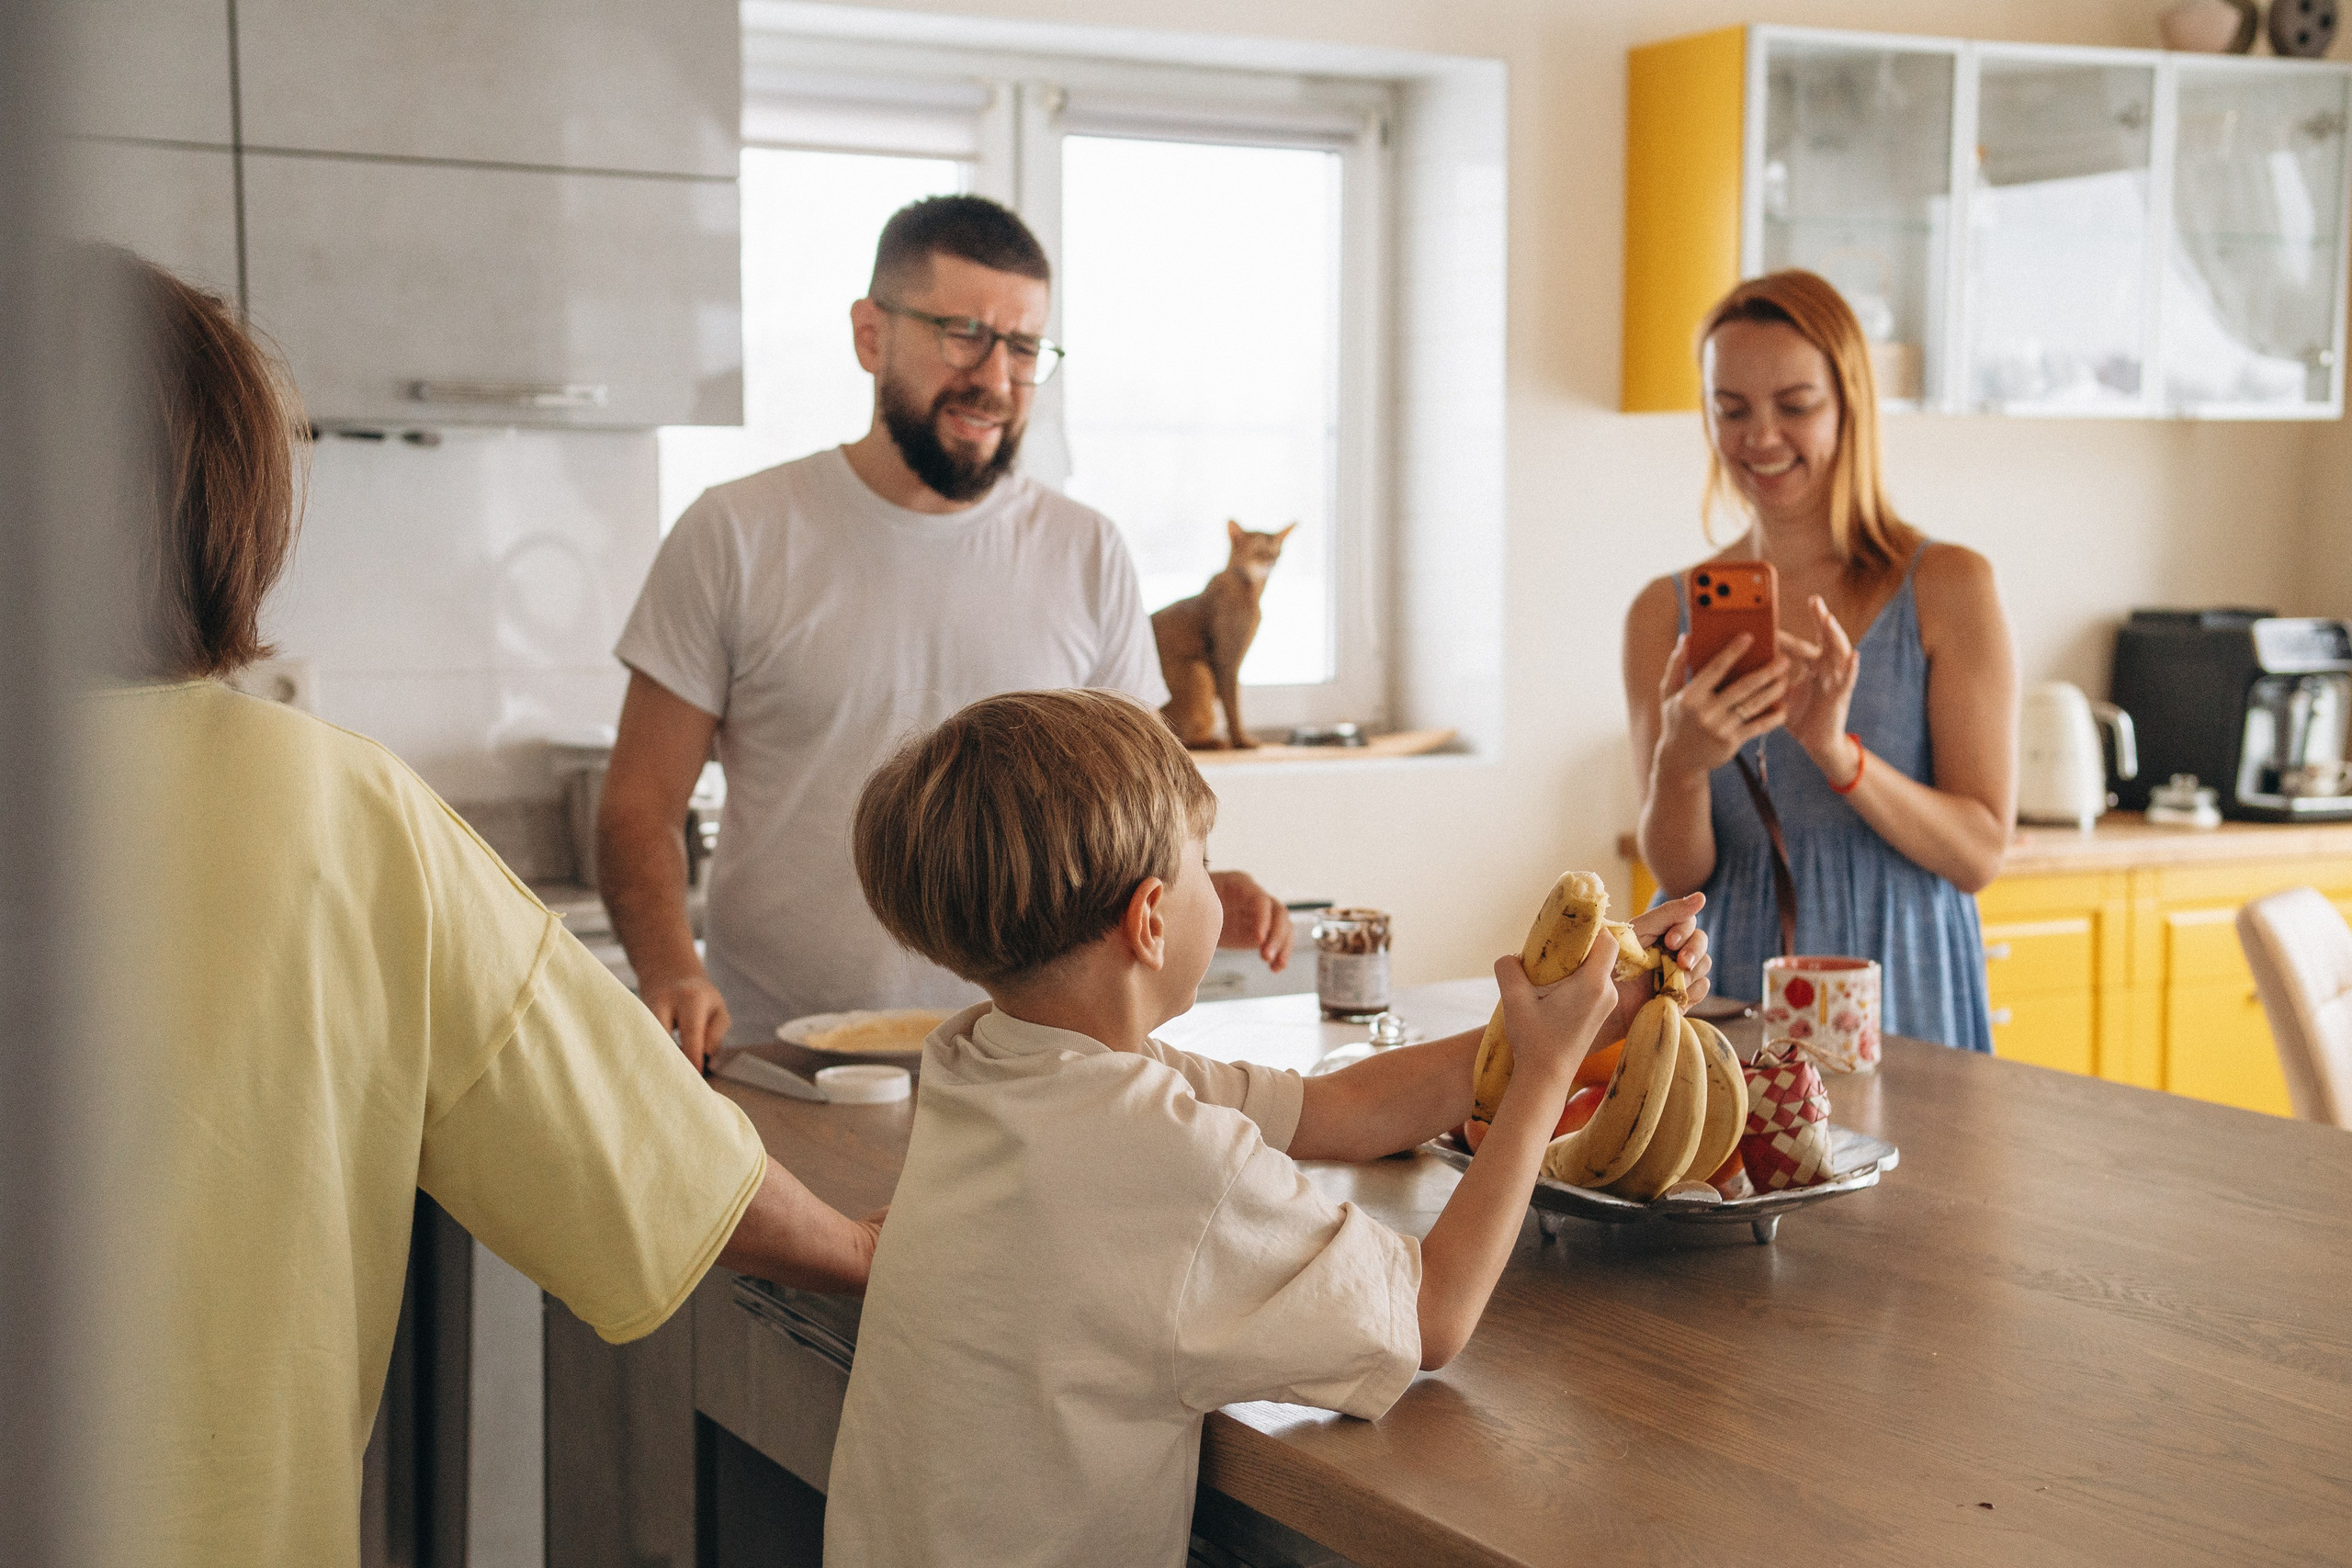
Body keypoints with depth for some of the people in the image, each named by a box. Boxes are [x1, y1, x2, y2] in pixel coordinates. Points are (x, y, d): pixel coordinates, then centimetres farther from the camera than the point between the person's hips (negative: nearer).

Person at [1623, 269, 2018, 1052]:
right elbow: (1678, 874, 3)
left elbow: (1979, 853, -4)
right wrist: (1679, 765, -17)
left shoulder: (1948, 587, 1)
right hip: (1725, 999, 1)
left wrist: (1836, 751, -19)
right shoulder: (1665, 612, 7)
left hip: (1897, 997, -1)